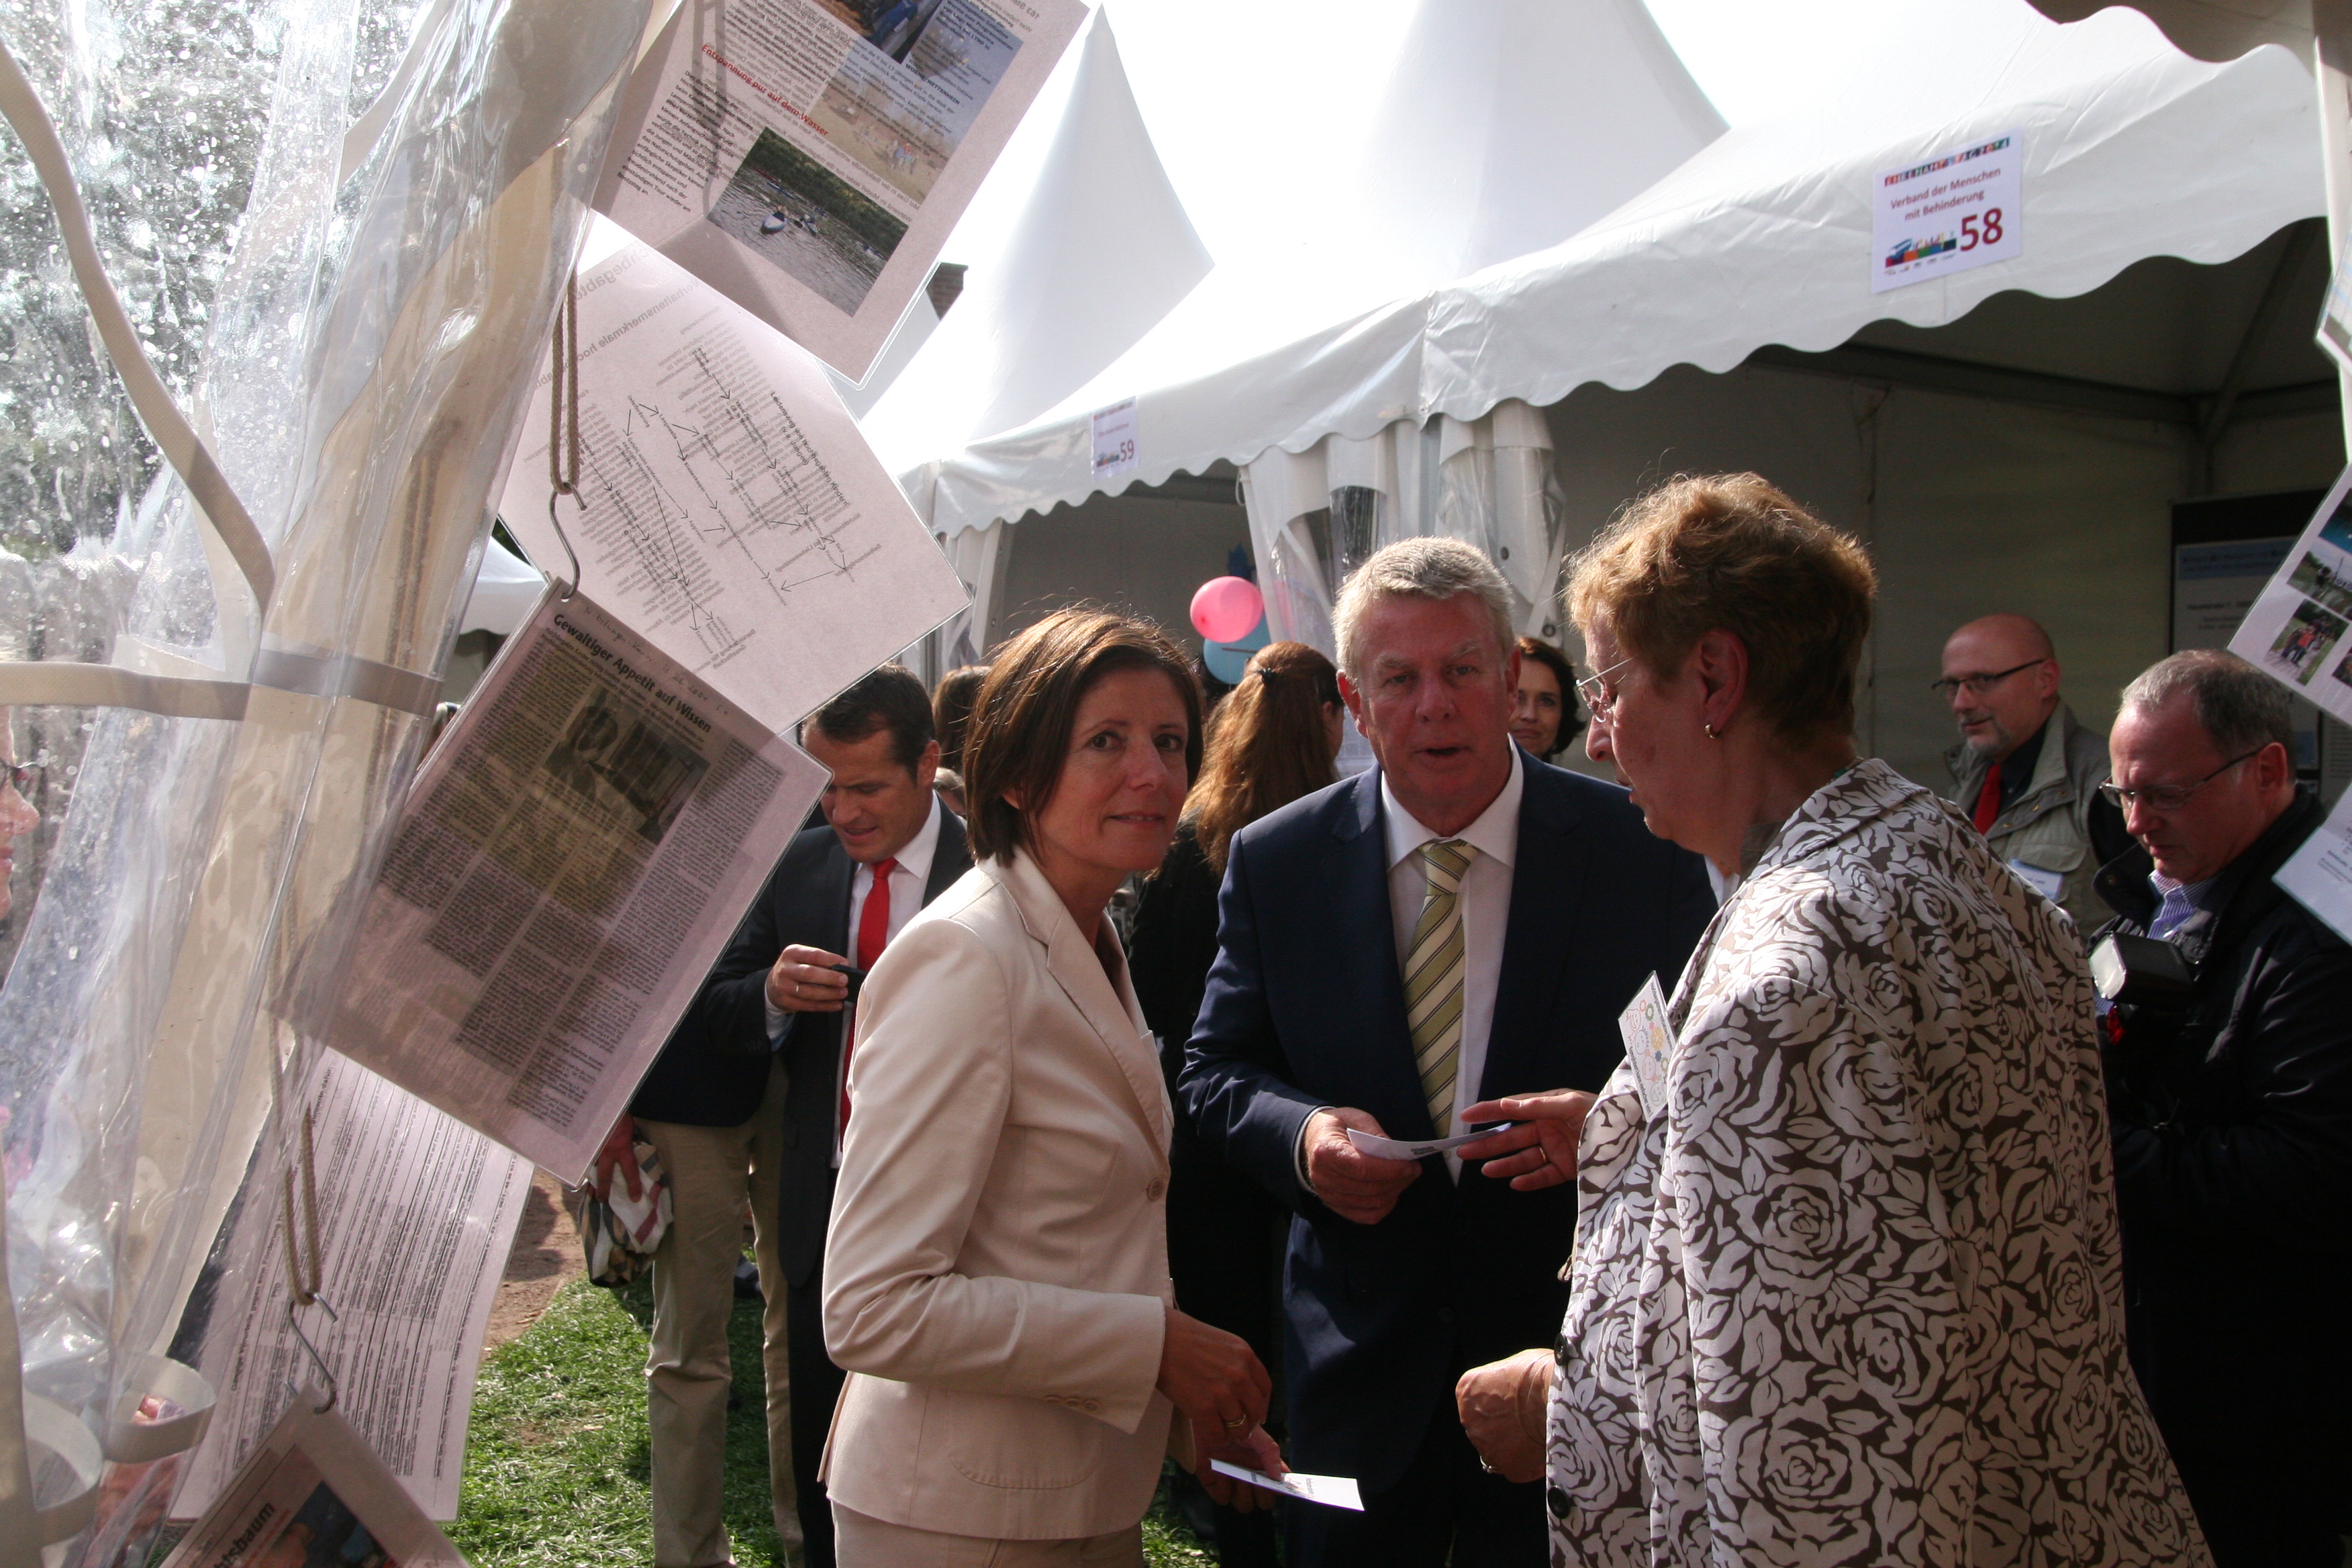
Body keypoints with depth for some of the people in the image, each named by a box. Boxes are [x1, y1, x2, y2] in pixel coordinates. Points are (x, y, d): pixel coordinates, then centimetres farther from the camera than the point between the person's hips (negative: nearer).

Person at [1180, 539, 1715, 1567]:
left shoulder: (1643, 851, -7)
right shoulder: (1275, 862, -3)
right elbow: (1216, 1070, 4)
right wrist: (1299, 1133, -17)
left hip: (1576, 1358, -1)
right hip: (1359, 1358, 1)